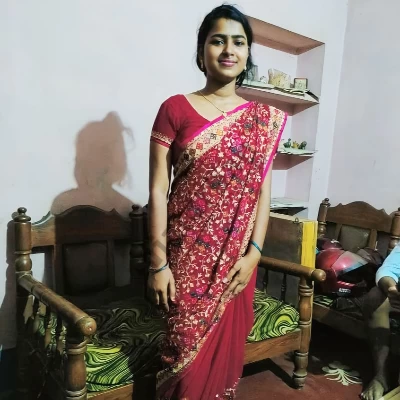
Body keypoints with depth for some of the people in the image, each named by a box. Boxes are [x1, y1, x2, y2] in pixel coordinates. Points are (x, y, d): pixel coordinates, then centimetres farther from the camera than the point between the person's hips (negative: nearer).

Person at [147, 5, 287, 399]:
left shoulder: (262, 118, 5)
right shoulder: (175, 109, -4)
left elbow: (263, 189, 4)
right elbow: (158, 190, -7)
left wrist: (253, 251, -4)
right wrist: (158, 262, -10)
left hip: (236, 255, 3)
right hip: (187, 253, -2)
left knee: (226, 346, 16)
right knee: (186, 351, 7)